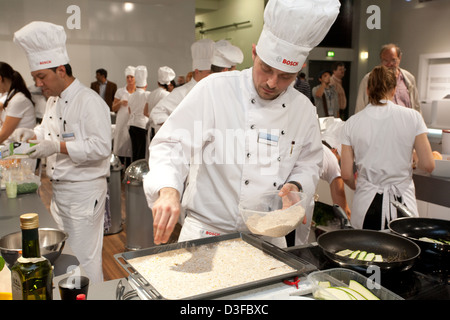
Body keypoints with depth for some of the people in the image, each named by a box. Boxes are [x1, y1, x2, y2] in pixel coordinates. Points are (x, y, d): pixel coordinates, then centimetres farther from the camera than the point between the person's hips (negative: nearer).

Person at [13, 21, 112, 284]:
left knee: (84, 257, 1)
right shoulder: (53, 101, 12)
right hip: (59, 190, 9)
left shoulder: (89, 101, -17)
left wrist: (58, 147, -26)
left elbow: (101, 146, -24)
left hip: (84, 191, -9)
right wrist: (34, 134, 7)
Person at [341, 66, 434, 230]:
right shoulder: (412, 117, -4)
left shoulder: (352, 123, -2)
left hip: (366, 205, 1)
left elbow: (346, 175, -2)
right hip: (402, 204, 0)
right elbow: (428, 165, -4)